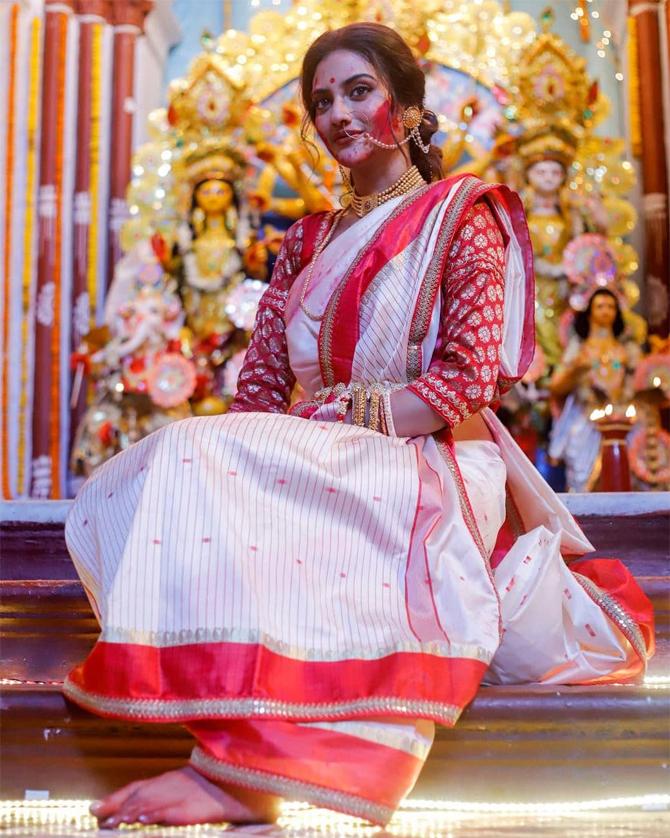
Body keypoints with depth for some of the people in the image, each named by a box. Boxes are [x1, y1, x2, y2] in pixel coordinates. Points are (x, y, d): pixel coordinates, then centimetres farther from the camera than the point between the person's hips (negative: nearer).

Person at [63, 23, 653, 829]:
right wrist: (262, 449, -10)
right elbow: (260, 379, 12)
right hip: (325, 469, 6)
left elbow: (469, 378, -9)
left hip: (430, 473, -6)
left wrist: (335, 417, -16)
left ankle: (235, 770, -36)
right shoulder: (309, 241, 20)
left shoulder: (461, 214, 3)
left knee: (197, 468, -30)